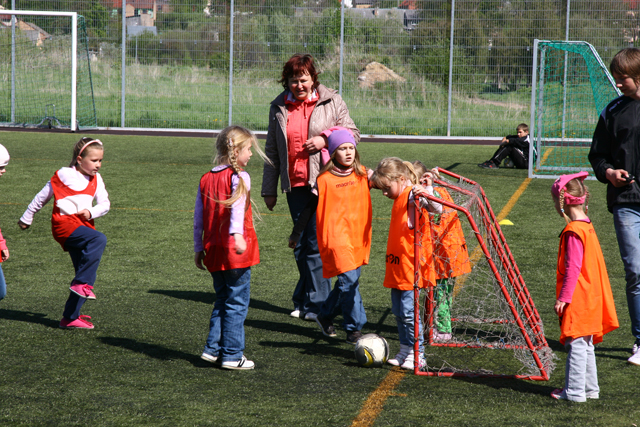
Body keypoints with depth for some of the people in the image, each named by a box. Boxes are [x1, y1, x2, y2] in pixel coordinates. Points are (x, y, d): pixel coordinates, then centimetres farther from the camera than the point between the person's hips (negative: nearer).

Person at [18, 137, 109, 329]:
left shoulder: (96, 180, 14)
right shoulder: (64, 175, -3)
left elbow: (105, 204, 10)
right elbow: (43, 197, 7)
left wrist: (92, 212, -12)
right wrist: (27, 218, 16)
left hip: (83, 226, 7)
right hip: (64, 224, -7)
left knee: (85, 274, 4)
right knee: (99, 239, -32)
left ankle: (70, 317, 11)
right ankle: (82, 283, -32)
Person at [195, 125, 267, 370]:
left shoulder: (206, 179, 11)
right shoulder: (239, 177, -9)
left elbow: (198, 217, 14)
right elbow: (237, 206, -27)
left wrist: (198, 248, 20)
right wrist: (237, 234, -40)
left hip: (213, 251, 7)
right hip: (236, 252, -7)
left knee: (222, 300, 18)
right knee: (237, 303, 0)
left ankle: (213, 348, 16)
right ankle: (232, 355, 1)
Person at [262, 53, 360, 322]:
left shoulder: (331, 102, 2)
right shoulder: (279, 108, 11)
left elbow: (352, 134, 7)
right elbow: (272, 150, 16)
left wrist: (325, 140, -11)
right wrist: (269, 189, 15)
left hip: (325, 181, -4)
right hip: (295, 184, 4)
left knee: (315, 242, -9)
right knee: (301, 244, 7)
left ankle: (316, 303, -2)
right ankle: (306, 299, 18)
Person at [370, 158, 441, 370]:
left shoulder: (413, 195, -15)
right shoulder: (400, 197, 13)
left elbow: (437, 209, -26)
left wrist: (426, 194, -42)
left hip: (411, 265, -10)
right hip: (397, 266, 10)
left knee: (408, 311, -8)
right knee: (398, 311, 13)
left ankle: (418, 355, -1)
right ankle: (405, 350, 22)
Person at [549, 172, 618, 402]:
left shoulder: (573, 232, -18)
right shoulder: (587, 226, 10)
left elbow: (573, 268, -20)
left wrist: (563, 297, -17)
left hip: (577, 300, -9)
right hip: (589, 298, 9)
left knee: (576, 344, -4)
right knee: (585, 344, 16)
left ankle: (574, 391, -1)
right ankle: (590, 388, 23)